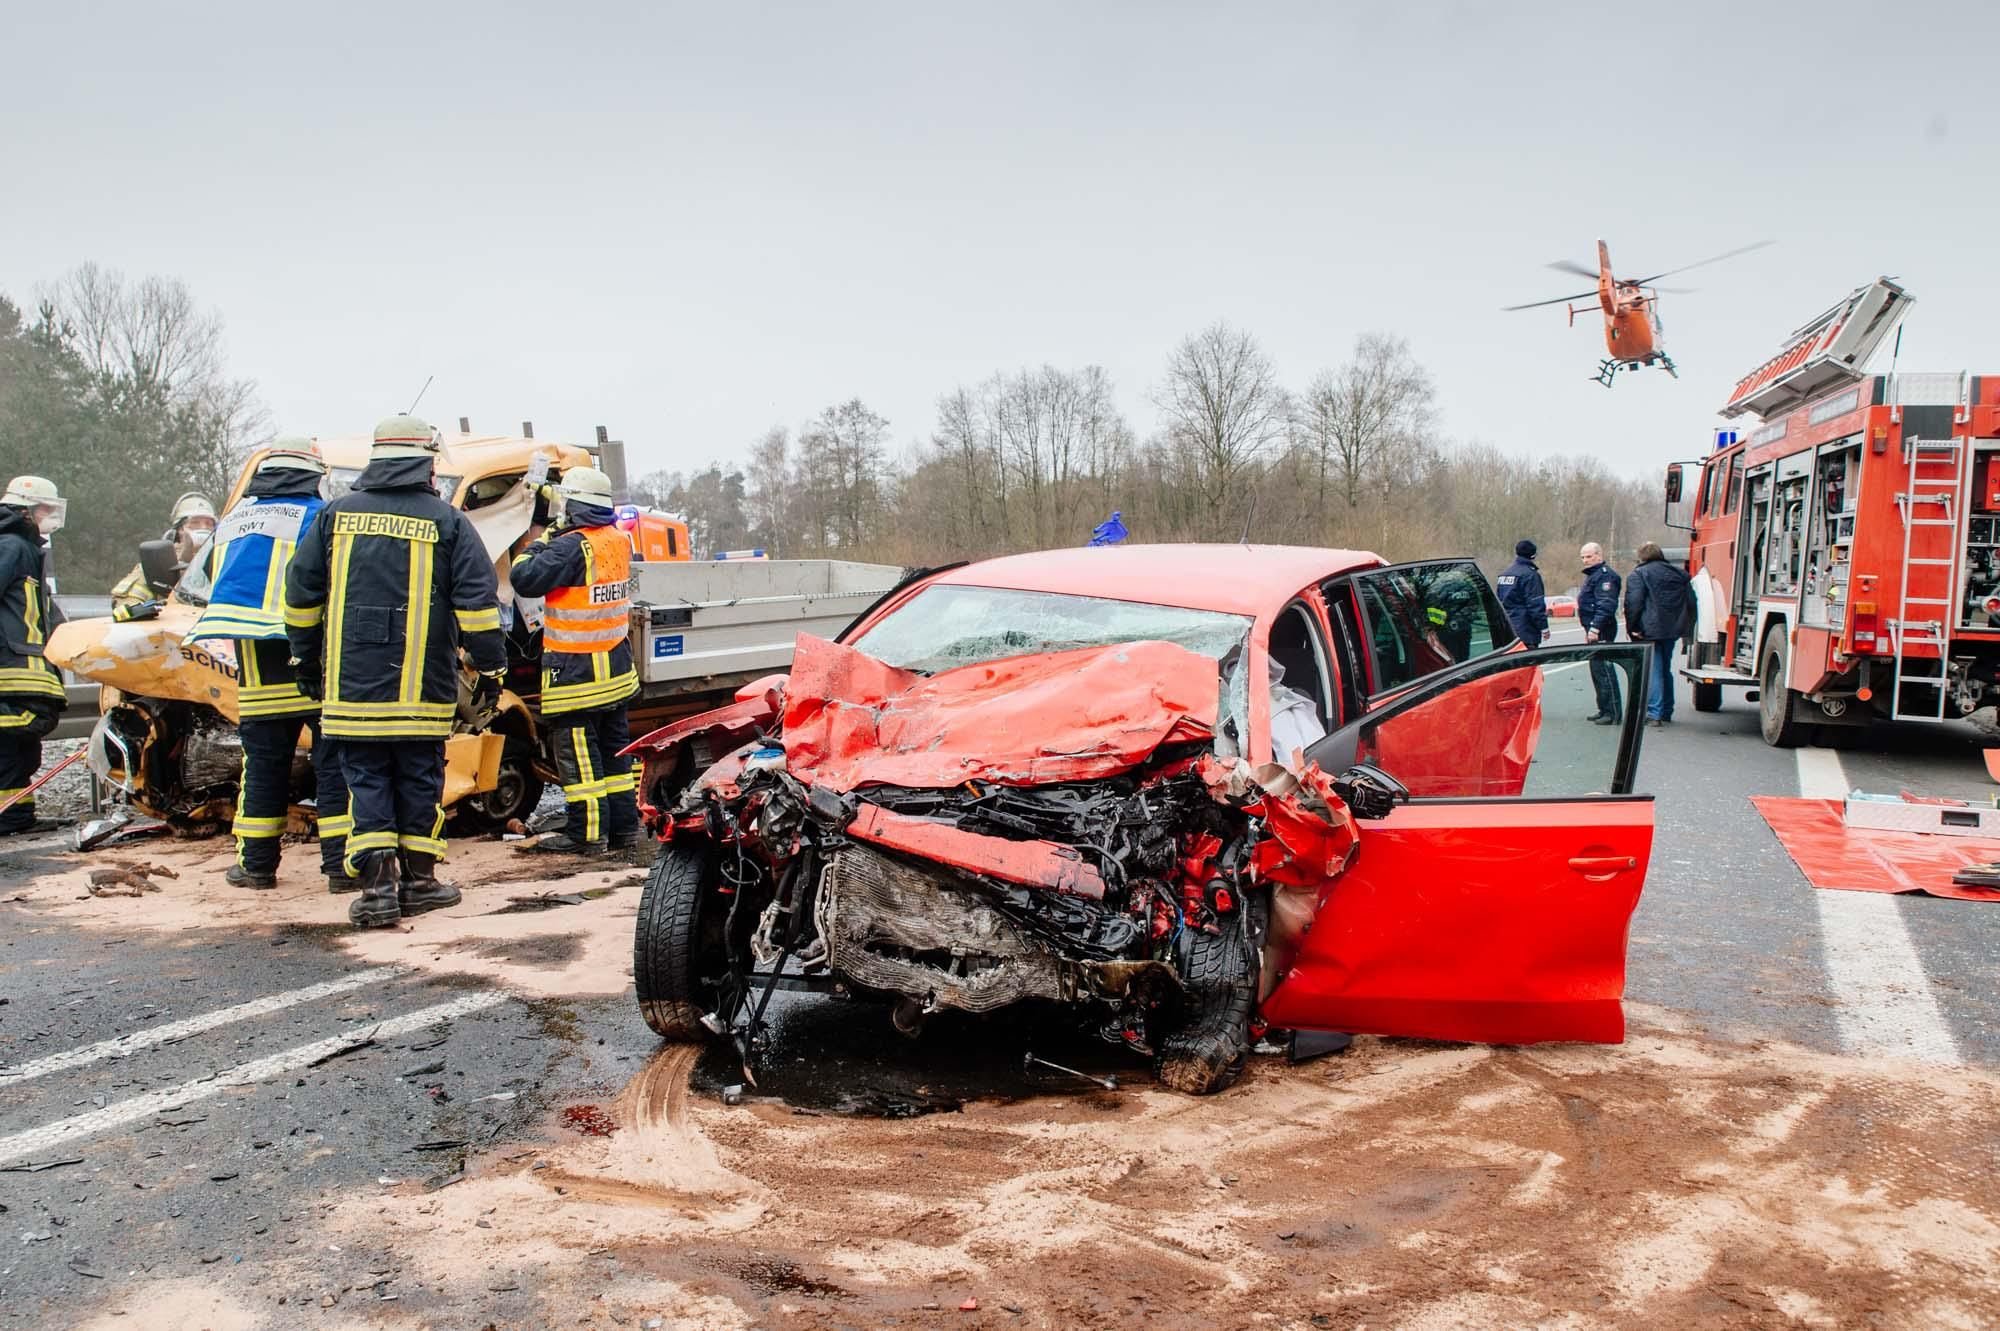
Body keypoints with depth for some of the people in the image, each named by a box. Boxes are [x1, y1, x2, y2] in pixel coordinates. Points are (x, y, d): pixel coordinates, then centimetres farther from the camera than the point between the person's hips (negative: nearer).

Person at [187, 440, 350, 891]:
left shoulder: (233, 521, 15)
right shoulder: (318, 516, -5)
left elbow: (222, 588, 23)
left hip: (254, 662, 6)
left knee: (262, 763, 13)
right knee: (335, 761, -2)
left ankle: (256, 863, 20)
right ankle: (341, 865, -4)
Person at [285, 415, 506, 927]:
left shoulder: (336, 515, 7)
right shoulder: (447, 522, -1)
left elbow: (300, 593, 11)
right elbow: (477, 602, -5)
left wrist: (306, 660, 22)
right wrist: (490, 669, 2)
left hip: (351, 685, 2)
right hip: (422, 689, -1)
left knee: (366, 781, 6)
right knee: (420, 782, 9)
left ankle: (377, 885, -2)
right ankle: (418, 881, 15)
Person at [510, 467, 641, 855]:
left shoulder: (571, 547, -18)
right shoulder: (620, 540, 5)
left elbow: (524, 578, -20)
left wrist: (537, 546, -2)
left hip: (576, 672, -8)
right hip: (617, 669, 8)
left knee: (578, 753, -1)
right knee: (614, 748, 14)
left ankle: (587, 834, 2)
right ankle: (624, 827, 19)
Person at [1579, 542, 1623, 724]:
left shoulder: (1605, 575, -14)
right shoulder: (1593, 575, 21)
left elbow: (1606, 605, -23)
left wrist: (1595, 628, -28)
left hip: (1602, 632, -11)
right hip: (1595, 629, 11)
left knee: (1604, 670, -11)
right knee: (1597, 670, 16)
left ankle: (1613, 714, -10)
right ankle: (1604, 709, 24)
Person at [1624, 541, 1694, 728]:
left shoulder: (1638, 574, -7)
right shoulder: (1679, 574, 13)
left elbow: (1634, 603, -17)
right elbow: (1691, 603, 13)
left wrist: (1631, 627, -10)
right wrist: (1683, 626, 18)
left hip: (1649, 631, -6)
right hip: (1672, 631, 6)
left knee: (1652, 671, -5)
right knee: (1665, 670, 18)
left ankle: (1655, 713, -12)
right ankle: (1666, 711, 24)